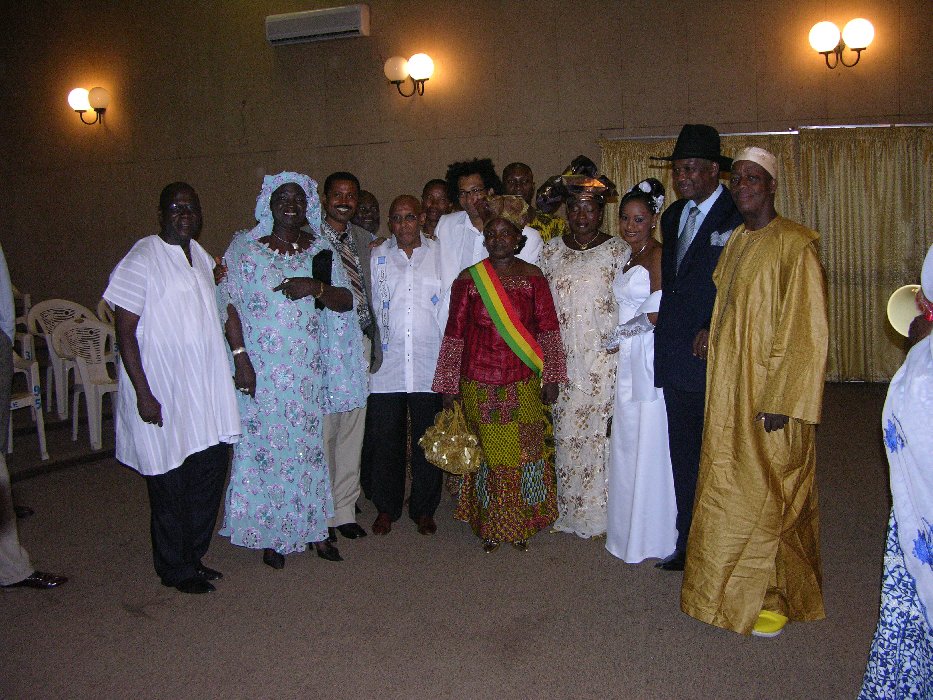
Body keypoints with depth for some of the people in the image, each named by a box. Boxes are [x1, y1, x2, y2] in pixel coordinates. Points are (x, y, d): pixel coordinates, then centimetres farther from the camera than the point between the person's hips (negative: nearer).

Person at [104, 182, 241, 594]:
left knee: (211, 470, 12)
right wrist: (143, 394, -18)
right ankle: (175, 570, 22)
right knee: (171, 485, 4)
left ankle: (193, 556, 31)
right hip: (161, 391, -7)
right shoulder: (142, 260, -11)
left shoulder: (201, 258, 11)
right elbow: (125, 332, -13)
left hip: (203, 387, 7)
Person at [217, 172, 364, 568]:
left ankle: (313, 528, 20)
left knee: (309, 444, 7)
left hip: (308, 369, 3)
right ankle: (269, 535, 14)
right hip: (261, 368, -2)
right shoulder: (244, 248, 2)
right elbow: (229, 305, -5)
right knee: (264, 445, 1)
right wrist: (240, 356, -14)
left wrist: (316, 287, -15)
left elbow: (346, 301, 4)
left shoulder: (321, 250, 9)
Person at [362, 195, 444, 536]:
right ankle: (386, 508, 23)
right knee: (383, 440, 6)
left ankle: (424, 509, 24)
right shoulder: (375, 257, 7)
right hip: (386, 366, 1)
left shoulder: (440, 255, 6)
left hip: (429, 367, 0)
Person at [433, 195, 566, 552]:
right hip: (479, 385, 0)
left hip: (523, 385, 0)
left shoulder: (532, 277, 2)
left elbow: (548, 329, 3)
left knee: (523, 453, 3)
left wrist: (550, 378, 0)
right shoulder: (468, 279, 2)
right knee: (487, 453, 5)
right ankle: (489, 526, 21)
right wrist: (448, 386, 3)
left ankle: (521, 524, 21)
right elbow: (455, 333, 3)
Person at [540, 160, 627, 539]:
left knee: (599, 428, 0)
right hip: (562, 357, 3)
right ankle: (568, 509, 18)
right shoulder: (551, 250, 9)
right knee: (565, 431, 5)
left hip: (604, 358, -2)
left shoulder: (619, 251, 0)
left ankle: (599, 510, 14)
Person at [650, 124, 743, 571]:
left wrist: (714, 331, -17)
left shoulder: (739, 216, -9)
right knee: (683, 457, 13)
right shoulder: (673, 216, 15)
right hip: (676, 357, 7)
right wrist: (663, 322, 9)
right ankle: (688, 544, 25)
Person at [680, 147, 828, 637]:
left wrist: (781, 400, -19)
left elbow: (807, 332, -16)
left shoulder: (795, 247, -13)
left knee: (769, 498, 4)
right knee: (726, 494, 15)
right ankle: (734, 586, 31)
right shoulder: (734, 242, 11)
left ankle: (779, 597, 21)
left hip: (769, 396, -8)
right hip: (728, 395, 8)